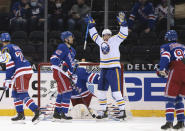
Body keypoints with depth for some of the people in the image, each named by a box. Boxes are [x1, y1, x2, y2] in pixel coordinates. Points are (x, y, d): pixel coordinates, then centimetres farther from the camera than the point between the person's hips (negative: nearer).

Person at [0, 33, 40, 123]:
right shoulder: (15, 47, 26)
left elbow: (10, 65, -10)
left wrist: (7, 80, -8)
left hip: (21, 72, -9)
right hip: (28, 70, 9)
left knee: (22, 94, -12)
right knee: (15, 92, 18)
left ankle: (36, 109, -27)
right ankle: (20, 114, 17)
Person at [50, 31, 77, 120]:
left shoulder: (72, 50, 19)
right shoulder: (62, 47, -11)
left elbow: (71, 64, 26)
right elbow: (53, 58, -19)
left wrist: (73, 76, 17)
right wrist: (62, 64, -30)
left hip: (65, 73, 10)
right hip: (59, 72, -10)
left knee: (61, 93, 14)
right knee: (67, 91, -15)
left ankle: (56, 113, 22)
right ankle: (63, 113, -15)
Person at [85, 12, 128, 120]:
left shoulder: (115, 40, -2)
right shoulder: (101, 41, 14)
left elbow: (123, 34, -12)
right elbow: (94, 35, 29)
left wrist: (122, 22, -20)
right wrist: (91, 25, 26)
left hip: (114, 69, -7)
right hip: (104, 70, 7)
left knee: (116, 91, -12)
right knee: (101, 91, 8)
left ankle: (123, 111, -9)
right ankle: (103, 111, 17)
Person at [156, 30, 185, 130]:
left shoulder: (165, 47, 12)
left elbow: (165, 58, -7)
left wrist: (161, 70, -14)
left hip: (175, 71, -5)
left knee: (170, 97, -3)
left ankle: (169, 121, -14)